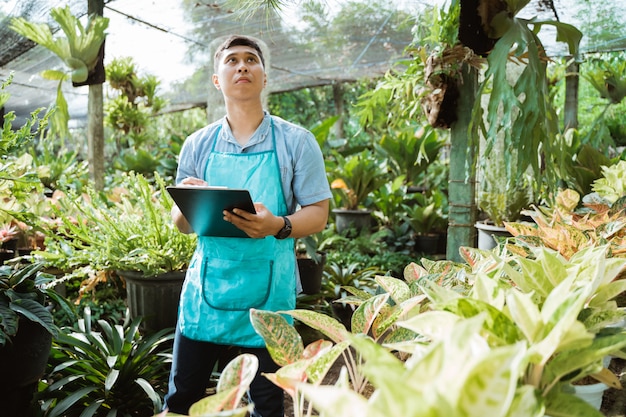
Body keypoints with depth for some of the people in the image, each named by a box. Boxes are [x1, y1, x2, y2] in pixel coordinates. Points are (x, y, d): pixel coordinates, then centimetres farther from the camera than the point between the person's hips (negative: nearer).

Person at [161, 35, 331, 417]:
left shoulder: (296, 141, -2)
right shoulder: (198, 145, 6)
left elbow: (318, 215, -3)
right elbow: (182, 223, 11)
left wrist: (278, 226, -23)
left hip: (267, 292, -2)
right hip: (205, 289, 2)